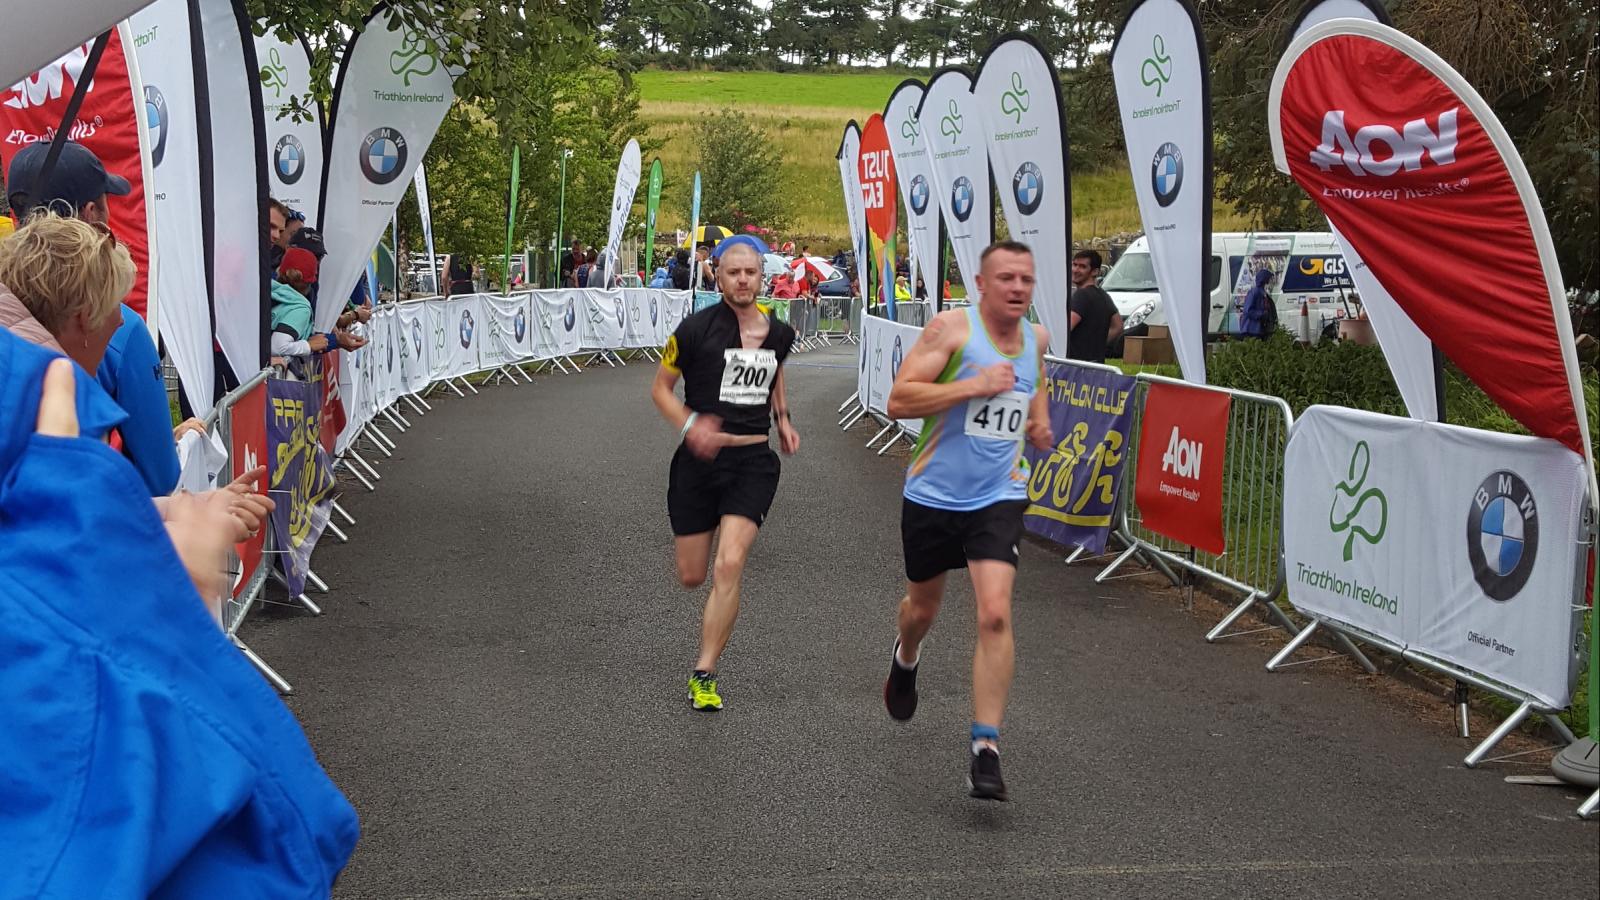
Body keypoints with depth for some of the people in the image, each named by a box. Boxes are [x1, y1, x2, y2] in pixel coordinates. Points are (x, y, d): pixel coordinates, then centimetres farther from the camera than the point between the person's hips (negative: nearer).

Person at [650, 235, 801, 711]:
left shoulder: (778, 333, 5)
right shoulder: (696, 329, -7)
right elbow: (660, 387, 0)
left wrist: (783, 418, 13)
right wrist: (689, 425, -17)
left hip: (753, 462, 1)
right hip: (700, 459, -1)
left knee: (728, 568, -15)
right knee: (691, 577, 8)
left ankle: (704, 675, -5)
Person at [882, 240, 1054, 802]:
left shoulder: (1037, 338, 3)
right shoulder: (951, 328, -14)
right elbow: (898, 401, -20)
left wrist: (1039, 418, 8)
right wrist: (974, 386, -26)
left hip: (998, 498, 2)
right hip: (933, 496, -2)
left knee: (995, 614, -17)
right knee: (923, 606, 19)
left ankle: (986, 750, -13)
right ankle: (906, 658, 58)